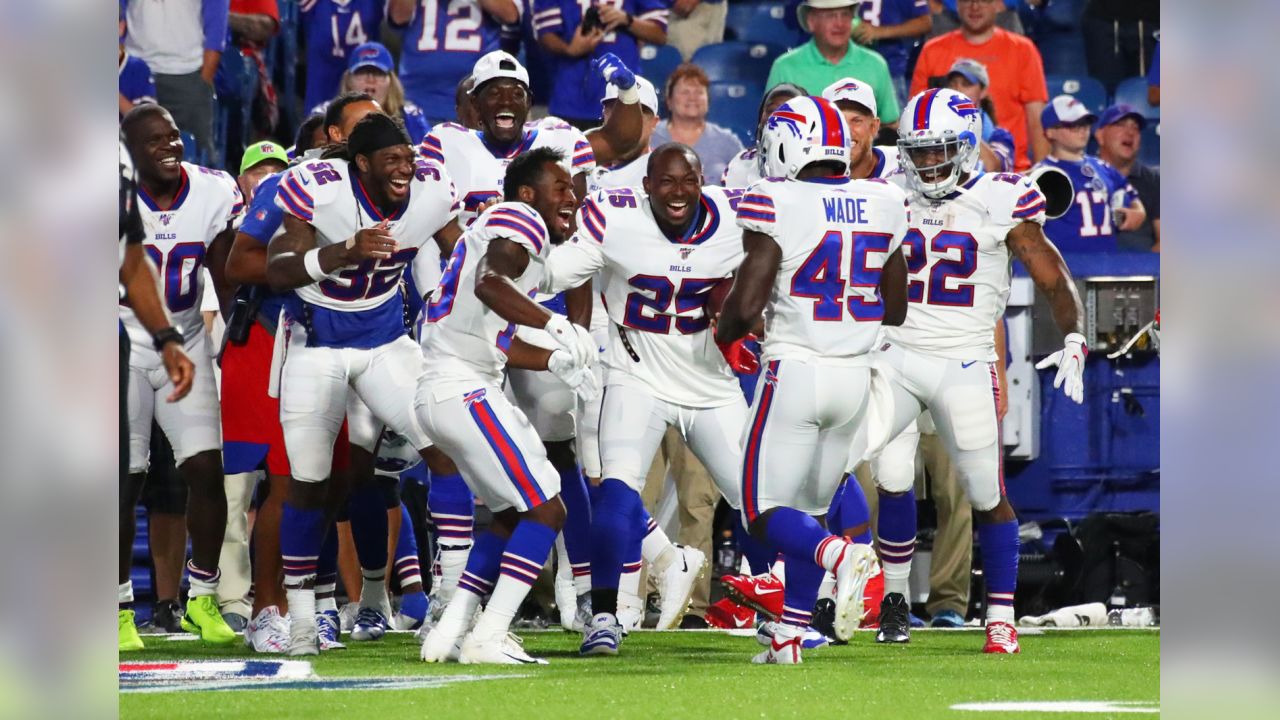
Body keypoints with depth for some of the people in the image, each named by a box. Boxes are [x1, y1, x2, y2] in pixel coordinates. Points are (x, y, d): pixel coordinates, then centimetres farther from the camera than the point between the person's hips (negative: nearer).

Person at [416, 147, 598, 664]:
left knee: (513, 515, 20)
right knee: (545, 511, -7)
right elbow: (489, 284, -28)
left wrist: (555, 361, 23)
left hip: (440, 393, 10)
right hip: (464, 393, -10)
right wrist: (557, 326, -30)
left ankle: (449, 633, 17)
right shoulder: (520, 220, -7)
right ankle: (488, 637, -10)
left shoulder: (505, 230, 22)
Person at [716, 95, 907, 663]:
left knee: (766, 513, 1)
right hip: (854, 376, 6)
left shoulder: (775, 203, -12)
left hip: (794, 372, -6)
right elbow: (896, 308, 12)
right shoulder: (881, 204, 6)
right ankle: (789, 636, 15)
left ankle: (841, 556, -27)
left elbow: (746, 305, -15)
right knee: (809, 507, 18)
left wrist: (721, 336, 6)